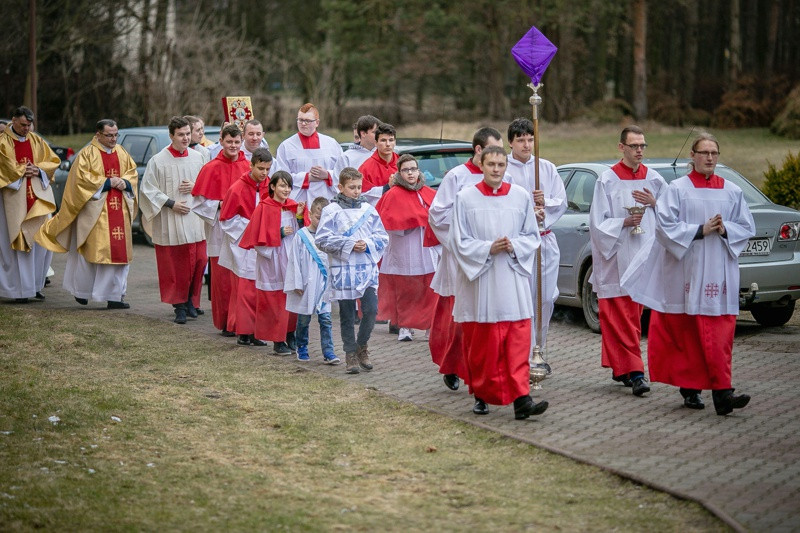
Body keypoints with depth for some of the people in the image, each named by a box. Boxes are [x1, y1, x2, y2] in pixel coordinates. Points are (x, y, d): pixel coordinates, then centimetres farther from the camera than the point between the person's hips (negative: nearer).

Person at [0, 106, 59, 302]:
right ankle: (20, 290, -1)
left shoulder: (36, 141, 12)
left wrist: (38, 169, -4)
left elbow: (53, 161, 13)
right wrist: (22, 171, -10)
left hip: (38, 195, 5)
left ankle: (35, 285, 14)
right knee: (17, 242, -4)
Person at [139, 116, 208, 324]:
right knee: (174, 265, -1)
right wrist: (171, 203, -12)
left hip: (195, 221, 4)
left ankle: (191, 301, 18)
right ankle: (179, 306, 9)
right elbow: (148, 190, -4)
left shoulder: (197, 157, 7)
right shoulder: (158, 161, -5)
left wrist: (195, 187, -5)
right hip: (169, 222, -3)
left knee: (198, 261, 2)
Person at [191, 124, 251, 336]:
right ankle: (226, 323, 5)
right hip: (221, 230, -3)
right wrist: (220, 205, -14)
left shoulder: (248, 167, 9)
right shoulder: (212, 168, -2)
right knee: (224, 277, -2)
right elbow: (201, 201, -2)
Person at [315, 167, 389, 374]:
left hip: (368, 269, 2)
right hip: (343, 270, -2)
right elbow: (322, 240, -8)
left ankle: (361, 347, 16)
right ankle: (350, 353, 16)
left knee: (371, 310, -6)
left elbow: (382, 237, 10)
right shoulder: (331, 211, -2)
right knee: (347, 315, 4)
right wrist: (349, 245, -12)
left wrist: (368, 244, -9)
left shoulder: (369, 209, 9)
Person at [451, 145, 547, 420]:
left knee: (518, 341, -6)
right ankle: (481, 395, 19)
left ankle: (521, 399, -10)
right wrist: (489, 248, -15)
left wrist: (513, 246, -10)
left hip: (513, 282, 1)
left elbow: (532, 236, 9)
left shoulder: (521, 196, 6)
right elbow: (460, 242, -1)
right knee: (481, 344, 4)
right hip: (479, 282, -1)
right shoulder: (465, 198, 0)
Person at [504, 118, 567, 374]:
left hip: (546, 240, 4)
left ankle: (540, 352, 19)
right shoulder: (503, 170, -1)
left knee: (546, 298, 6)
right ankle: (526, 357, -5)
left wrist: (545, 203, -12)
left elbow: (562, 202, 7)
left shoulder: (547, 168, 11)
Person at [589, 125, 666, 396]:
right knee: (621, 316, -8)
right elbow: (597, 222, -4)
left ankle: (621, 368, 18)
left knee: (633, 312, 8)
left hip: (644, 255, 4)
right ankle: (634, 371, -11)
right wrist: (624, 223, -17)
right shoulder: (607, 180, -1)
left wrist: (654, 204, -6)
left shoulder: (654, 180, 9)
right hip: (616, 259, -4)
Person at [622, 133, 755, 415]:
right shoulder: (677, 189, 0)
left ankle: (721, 393, -9)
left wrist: (725, 230, -8)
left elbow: (747, 227, 11)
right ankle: (690, 388, 12)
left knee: (720, 333, -5)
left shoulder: (732, 191, 10)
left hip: (720, 273, 2)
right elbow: (665, 226, -7)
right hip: (687, 272, -2)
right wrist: (700, 230, -15)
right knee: (688, 332, 1)